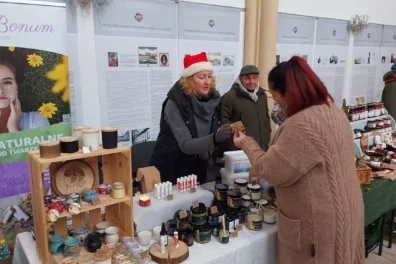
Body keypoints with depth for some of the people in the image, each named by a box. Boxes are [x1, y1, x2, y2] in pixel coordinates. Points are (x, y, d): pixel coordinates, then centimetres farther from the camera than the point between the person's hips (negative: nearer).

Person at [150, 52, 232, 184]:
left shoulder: (213, 100, -6)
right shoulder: (175, 103, -21)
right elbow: (185, 145, -27)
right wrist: (215, 138, -40)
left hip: (198, 169, 5)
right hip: (170, 169, -5)